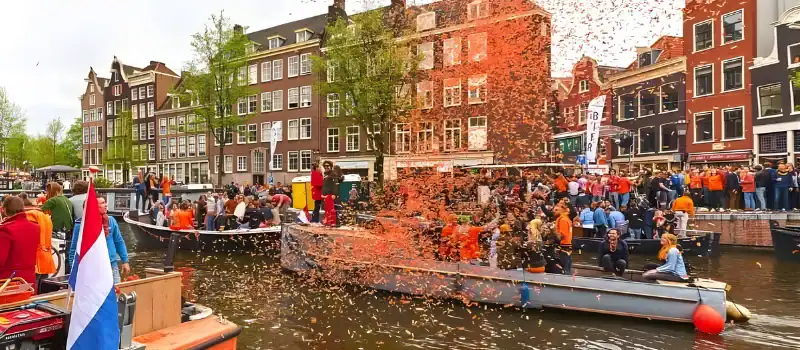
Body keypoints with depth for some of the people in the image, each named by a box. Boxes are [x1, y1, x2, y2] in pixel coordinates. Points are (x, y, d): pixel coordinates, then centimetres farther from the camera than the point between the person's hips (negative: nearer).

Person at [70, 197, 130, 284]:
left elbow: (119, 242, 7)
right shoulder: (81, 225, -9)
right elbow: (74, 250, -2)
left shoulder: (111, 220, -1)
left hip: (112, 266, 3)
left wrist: (125, 261, 6)